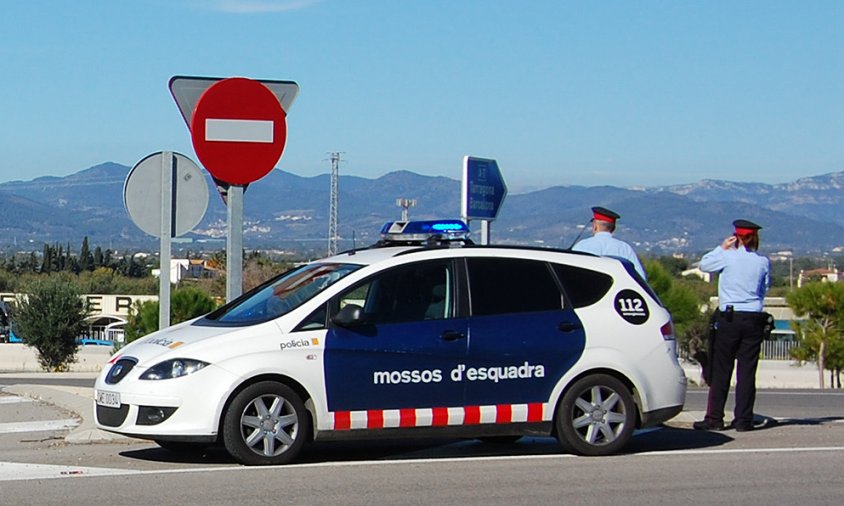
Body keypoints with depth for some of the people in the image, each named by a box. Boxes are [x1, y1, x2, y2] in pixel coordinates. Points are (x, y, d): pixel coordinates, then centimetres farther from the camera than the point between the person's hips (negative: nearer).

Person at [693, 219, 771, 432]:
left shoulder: (728, 257, -5)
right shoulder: (764, 262, 4)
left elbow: (704, 264, 10)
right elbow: (764, 290, 13)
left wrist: (722, 248, 17)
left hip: (729, 318, -3)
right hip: (754, 319, 3)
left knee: (721, 370, 2)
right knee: (747, 371, 5)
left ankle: (714, 418, 1)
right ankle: (743, 420, 4)